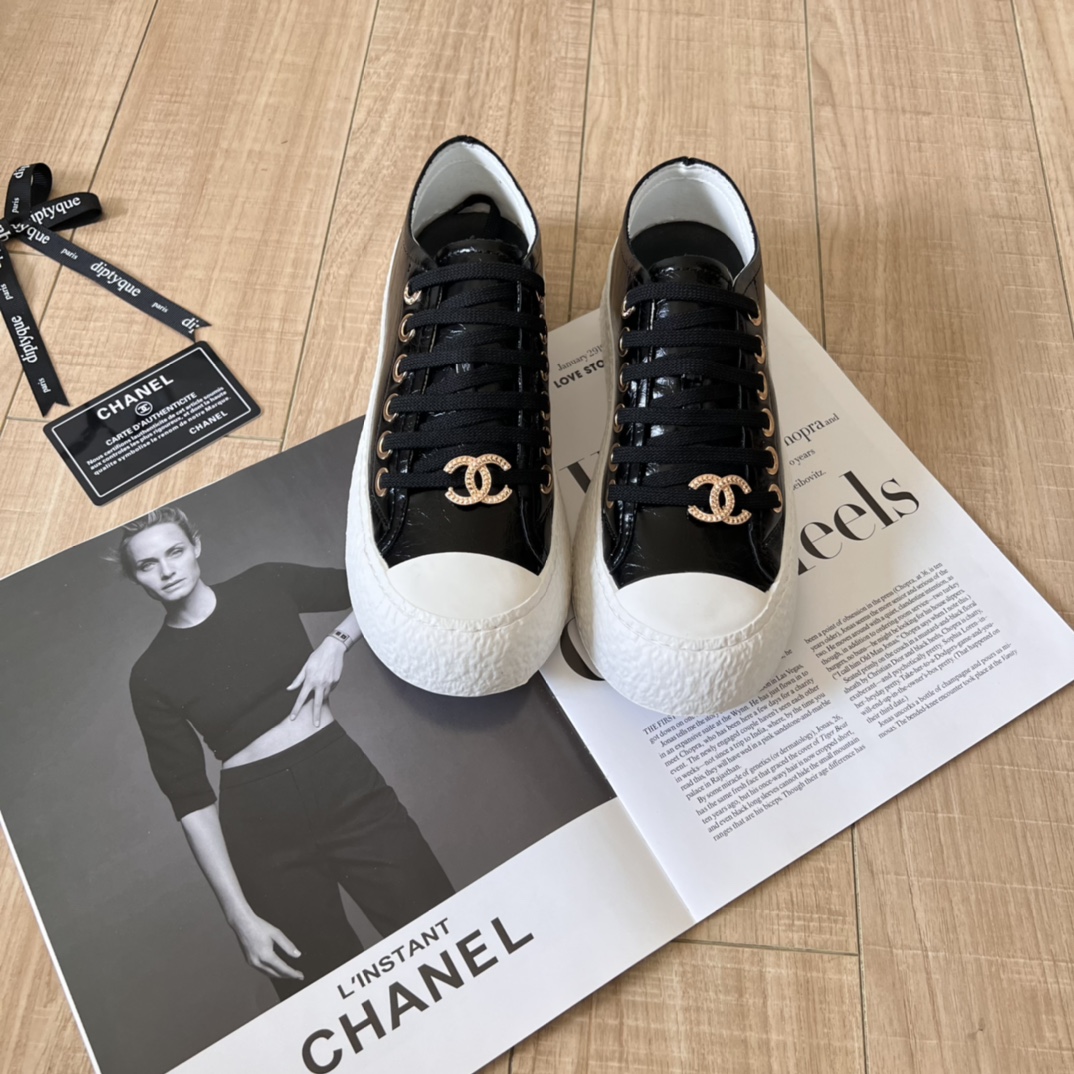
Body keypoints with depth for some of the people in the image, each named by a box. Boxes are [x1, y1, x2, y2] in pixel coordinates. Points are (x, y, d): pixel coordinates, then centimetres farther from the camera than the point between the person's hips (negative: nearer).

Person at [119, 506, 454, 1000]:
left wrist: (336, 642, -6)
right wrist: (241, 916, -7)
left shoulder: (266, 585, 3)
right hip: (258, 818, 0)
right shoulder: (151, 677, 1)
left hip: (346, 780, 1)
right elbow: (191, 800, -2)